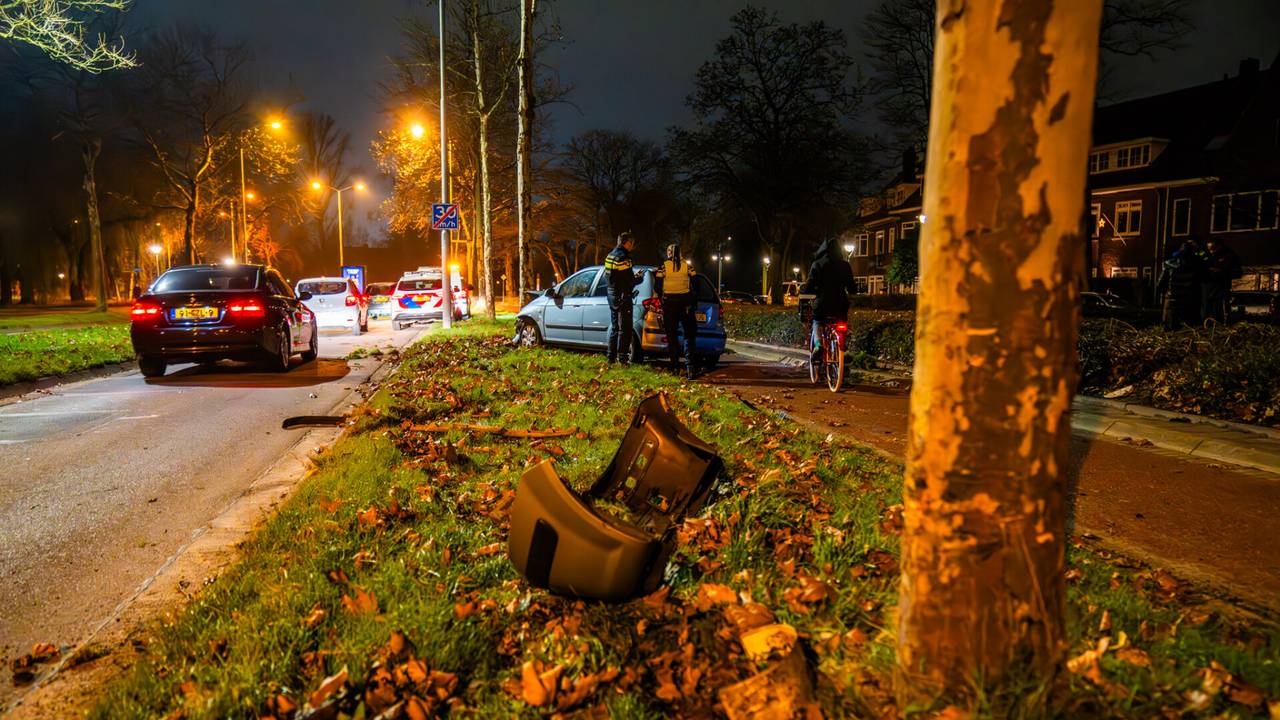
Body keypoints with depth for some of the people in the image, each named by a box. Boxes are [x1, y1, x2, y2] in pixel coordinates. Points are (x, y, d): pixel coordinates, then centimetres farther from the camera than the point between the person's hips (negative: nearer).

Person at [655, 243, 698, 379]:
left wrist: (660, 297, 14)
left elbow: (659, 285, -3)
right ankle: (690, 365, -13)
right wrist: (694, 303, 13)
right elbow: (694, 283, 4)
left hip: (669, 302, -1)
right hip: (686, 302, 1)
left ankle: (675, 365, 8)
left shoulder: (664, 266, -1)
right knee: (689, 334, 2)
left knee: (671, 335, 9)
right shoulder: (687, 265, 3)